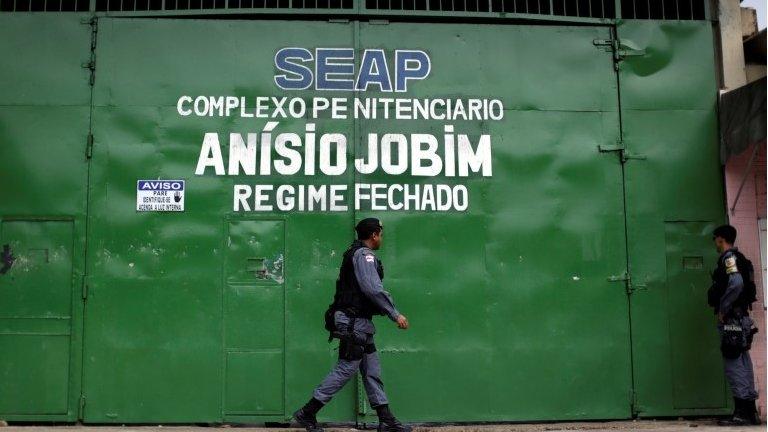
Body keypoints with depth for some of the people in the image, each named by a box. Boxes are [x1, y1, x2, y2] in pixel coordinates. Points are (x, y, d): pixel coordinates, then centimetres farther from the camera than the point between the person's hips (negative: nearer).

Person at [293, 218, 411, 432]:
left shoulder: (357, 254, 19)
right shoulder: (364, 255, -12)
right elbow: (374, 289, -22)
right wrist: (395, 314, -20)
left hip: (360, 322, 11)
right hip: (353, 322, -11)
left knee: (372, 370, 10)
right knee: (346, 369, -7)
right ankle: (307, 413, -1)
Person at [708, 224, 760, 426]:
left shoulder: (728, 257, -9)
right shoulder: (739, 258, 21)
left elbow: (736, 283, -25)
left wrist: (723, 309, -17)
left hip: (731, 319, -10)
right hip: (741, 317, 10)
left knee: (733, 363, -9)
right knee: (743, 362, 10)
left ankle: (741, 413, -10)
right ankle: (750, 411, 14)